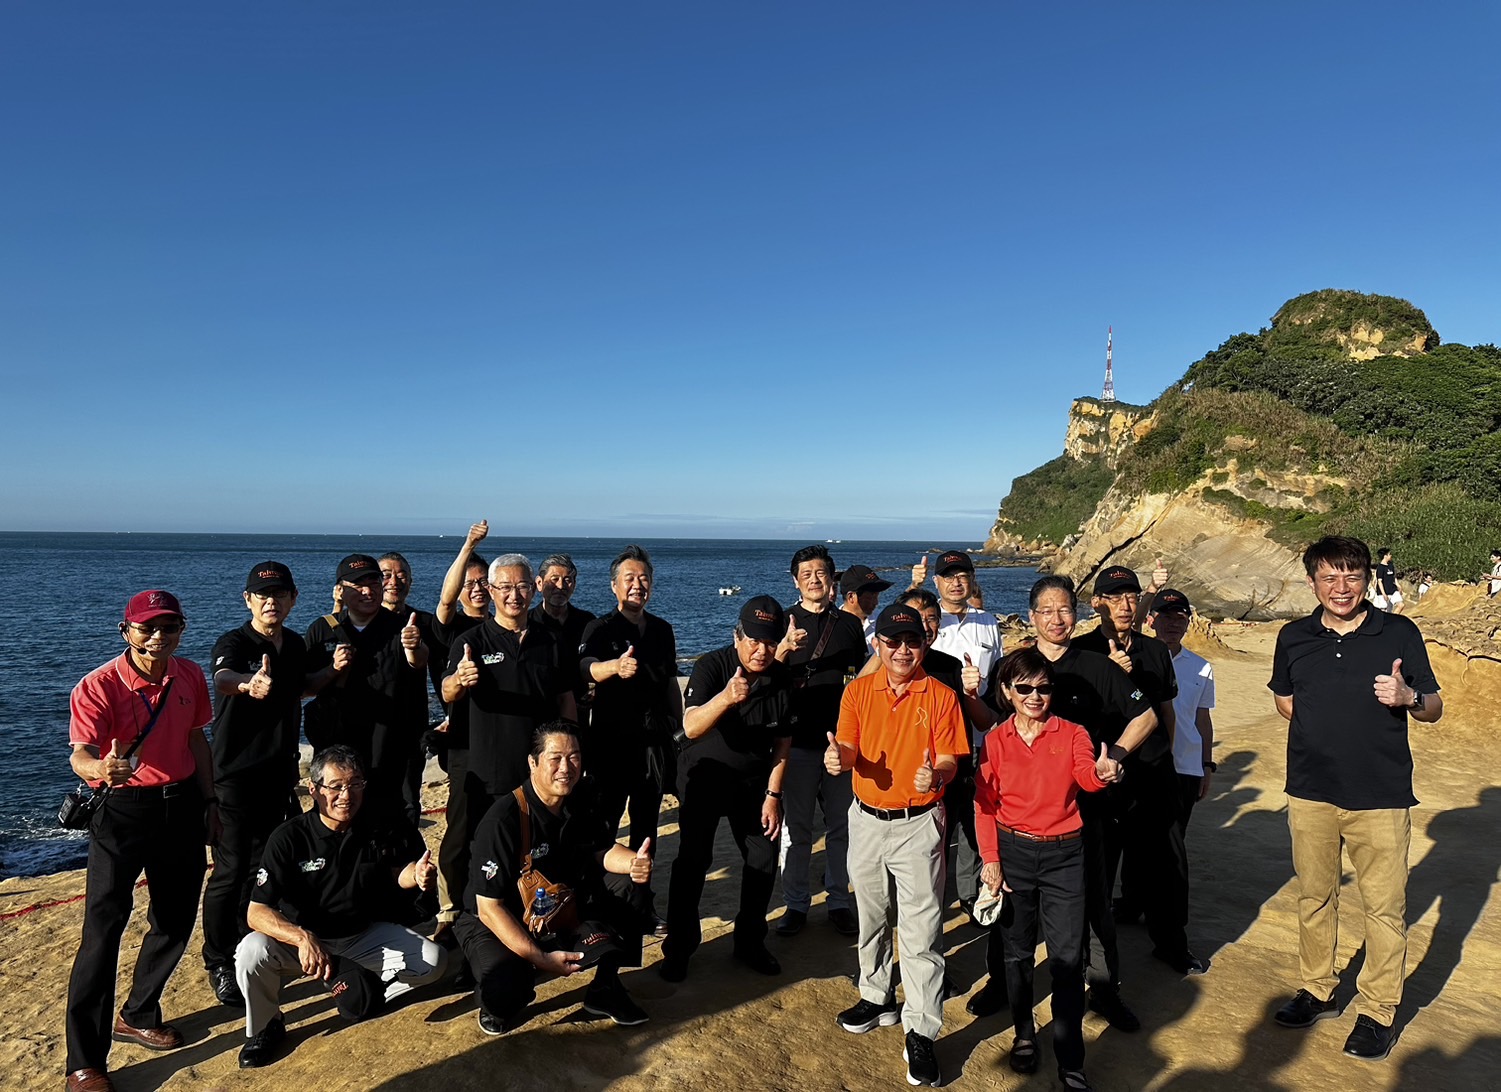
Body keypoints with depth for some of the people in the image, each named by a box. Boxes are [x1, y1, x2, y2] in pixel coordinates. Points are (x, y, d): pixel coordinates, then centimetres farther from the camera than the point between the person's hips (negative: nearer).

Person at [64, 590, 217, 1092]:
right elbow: (80, 752, -28)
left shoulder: (189, 676, 0)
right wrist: (100, 768, -52)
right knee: (104, 927, -8)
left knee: (176, 919, 14)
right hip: (122, 810, -5)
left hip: (181, 805, 6)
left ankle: (138, 1016, 36)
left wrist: (209, 801, 13)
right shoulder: (99, 685, -17)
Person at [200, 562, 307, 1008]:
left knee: (262, 868, 16)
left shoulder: (296, 645, 5)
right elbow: (222, 680, -41)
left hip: (279, 774, 6)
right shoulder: (234, 643, -15)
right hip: (236, 775, -6)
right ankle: (218, 963, 16)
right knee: (231, 871, -1)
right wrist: (249, 683, -61)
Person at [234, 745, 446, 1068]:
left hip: (361, 936, 2)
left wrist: (416, 874, -21)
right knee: (252, 952, -32)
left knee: (432, 961, -17)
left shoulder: (381, 830, -11)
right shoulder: (289, 838, -20)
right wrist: (302, 938, -44)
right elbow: (257, 912, -25)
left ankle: (367, 991, 11)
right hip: (298, 940, -2)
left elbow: (398, 871, 5)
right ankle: (264, 1026, -1)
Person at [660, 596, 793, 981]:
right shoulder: (711, 666, -23)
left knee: (764, 860, 5)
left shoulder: (783, 680, -12)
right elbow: (691, 727, -37)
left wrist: (773, 795, -4)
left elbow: (782, 743, -2)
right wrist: (726, 697, -54)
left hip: (753, 782, 4)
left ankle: (749, 942, 25)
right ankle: (678, 948, 14)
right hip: (703, 778, -3)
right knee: (692, 862, -3)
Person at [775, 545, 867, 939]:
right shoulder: (783, 623, 2)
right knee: (796, 826, 6)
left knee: (842, 825, 9)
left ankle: (838, 902, 23)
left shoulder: (850, 624, 9)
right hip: (798, 739, -2)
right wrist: (785, 648, -27)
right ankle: (796, 904, 19)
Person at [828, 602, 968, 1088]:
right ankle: (877, 997, 39)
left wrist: (936, 774, -31)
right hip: (867, 819, 4)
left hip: (918, 824, -3)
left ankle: (921, 1032, 9)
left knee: (921, 930, -2)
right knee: (871, 916, 19)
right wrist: (840, 756, -29)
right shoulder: (858, 691, 0)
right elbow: (849, 750, -5)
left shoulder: (941, 696, -7)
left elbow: (950, 761, -8)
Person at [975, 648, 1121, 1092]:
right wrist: (990, 860, -6)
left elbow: (1086, 777, -20)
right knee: (1017, 952, 13)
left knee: (1067, 958, -1)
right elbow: (984, 805, 1)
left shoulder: (1072, 734, -2)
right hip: (1013, 852, 1)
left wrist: (1103, 773, -43)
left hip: (1064, 855, -1)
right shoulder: (995, 741, -1)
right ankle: (1024, 1035, 34)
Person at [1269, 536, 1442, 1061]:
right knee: (1313, 896, 16)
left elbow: (1434, 708, 0)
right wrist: (1320, 731, 0)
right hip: (1311, 793, 3)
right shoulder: (1294, 638, 2)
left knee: (1385, 906, 5)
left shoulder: (1399, 633, -5)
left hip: (1381, 796, -3)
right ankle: (1317, 990, 33)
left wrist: (1408, 697, -21)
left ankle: (1377, 1011, 22)